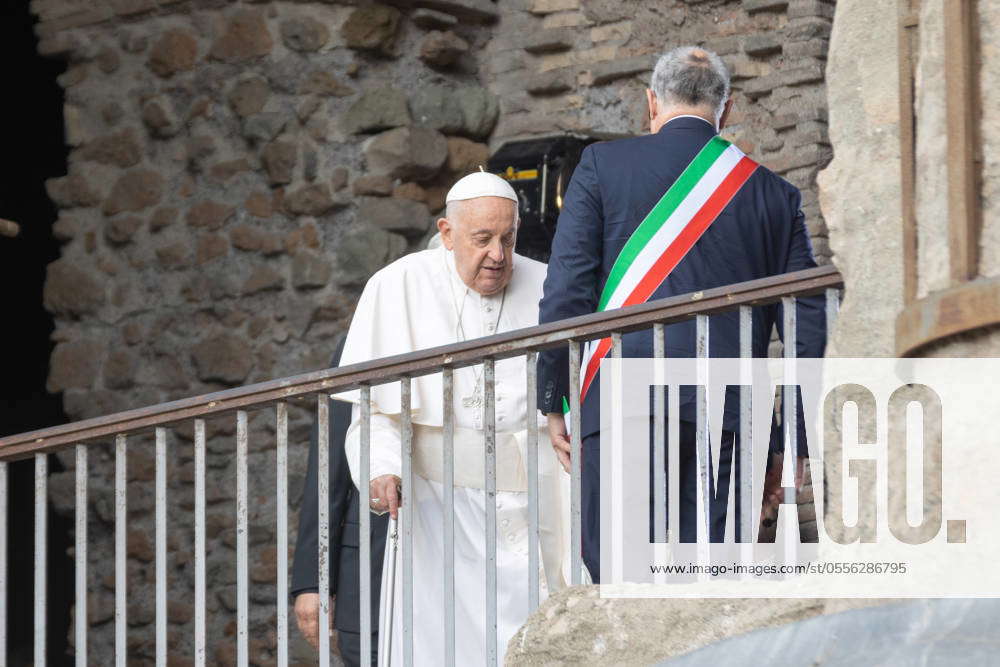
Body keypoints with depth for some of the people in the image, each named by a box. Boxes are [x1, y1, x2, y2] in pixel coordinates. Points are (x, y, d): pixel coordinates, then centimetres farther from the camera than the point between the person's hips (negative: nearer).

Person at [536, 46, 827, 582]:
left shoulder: (602, 165, 7)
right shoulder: (775, 194, 13)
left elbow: (566, 291, 1)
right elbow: (808, 323, 11)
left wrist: (554, 404, 7)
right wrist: (791, 446, 15)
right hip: (729, 415, 2)